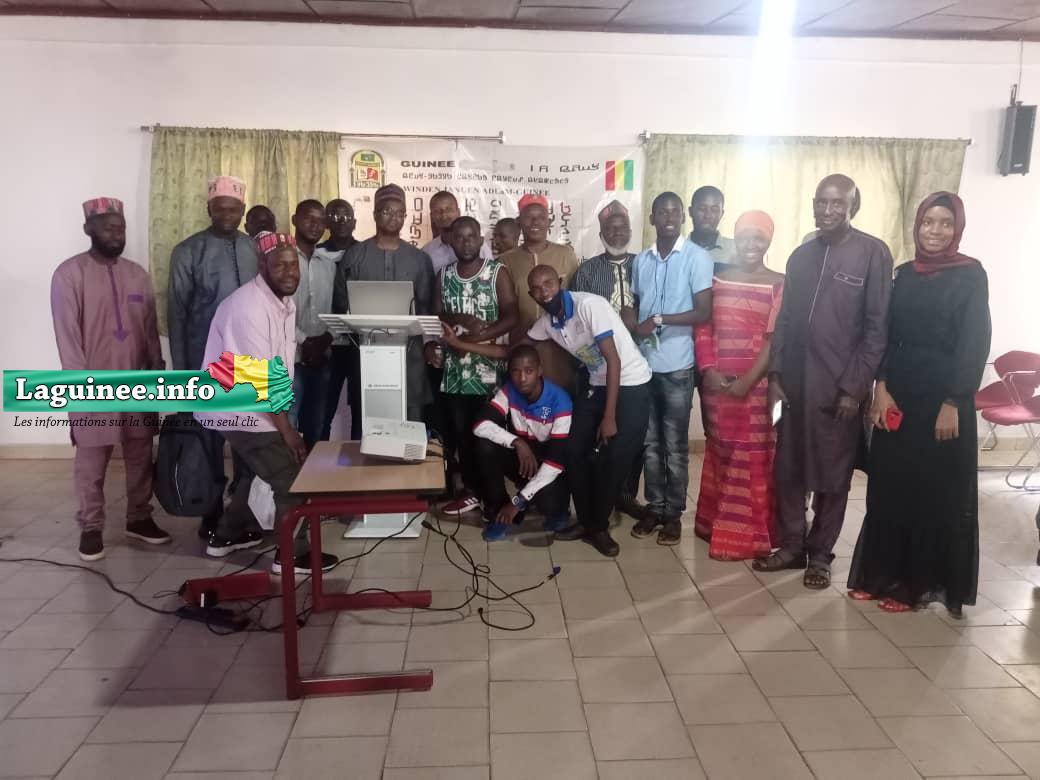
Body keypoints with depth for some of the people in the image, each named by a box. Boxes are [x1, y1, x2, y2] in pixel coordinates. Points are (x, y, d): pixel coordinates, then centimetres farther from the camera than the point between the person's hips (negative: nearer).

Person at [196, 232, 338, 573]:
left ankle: (227, 535, 41)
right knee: (291, 478, -4)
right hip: (239, 409, -10)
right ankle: (293, 554, 11)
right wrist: (287, 429, -20)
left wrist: (285, 421, 7)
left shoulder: (286, 301, 5)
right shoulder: (250, 306, -25)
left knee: (266, 470, 25)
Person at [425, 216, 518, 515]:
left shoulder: (498, 272, -1)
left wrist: (476, 337, -19)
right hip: (453, 369, 4)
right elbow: (436, 316, 8)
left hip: (488, 369, -3)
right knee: (458, 432, 5)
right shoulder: (444, 275, 11)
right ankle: (470, 490, 19)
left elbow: (511, 317, -9)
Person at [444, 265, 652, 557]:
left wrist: (609, 416, -24)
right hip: (598, 385, 7)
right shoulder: (546, 322, -2)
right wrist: (459, 343, 2)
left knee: (613, 459, -8)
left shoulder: (588, 305, -24)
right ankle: (586, 522, 18)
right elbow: (510, 351, 9)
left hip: (631, 385, -7)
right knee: (575, 452, 1)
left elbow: (614, 361, -24)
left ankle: (599, 527, 11)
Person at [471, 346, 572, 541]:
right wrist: (517, 442, -37)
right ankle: (497, 511, -9)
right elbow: (481, 426, -22)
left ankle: (558, 508, 5)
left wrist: (518, 501, -30)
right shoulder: (508, 391, -12)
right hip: (520, 459, 4)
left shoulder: (559, 401, -25)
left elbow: (557, 459, -28)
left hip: (547, 468, -3)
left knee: (549, 504, -34)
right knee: (484, 446, -25)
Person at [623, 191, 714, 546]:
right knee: (650, 442, 11)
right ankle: (653, 506, 23)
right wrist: (630, 317, -1)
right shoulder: (641, 260, 11)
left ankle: (674, 513, 15)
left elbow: (704, 312, -11)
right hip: (643, 363, 5)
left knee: (675, 445, 4)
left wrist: (659, 320, -16)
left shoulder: (697, 257, -6)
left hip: (677, 365, -5)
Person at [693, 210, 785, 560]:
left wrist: (748, 380, -14)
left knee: (752, 458, 0)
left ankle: (746, 534, 9)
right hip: (716, 381, 3)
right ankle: (716, 524, 24)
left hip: (756, 384, -3)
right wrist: (708, 369, -8)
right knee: (719, 452, 12)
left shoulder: (778, 284, -2)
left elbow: (775, 338, -7)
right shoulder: (717, 278, 8)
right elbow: (703, 327, 6)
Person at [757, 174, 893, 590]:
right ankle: (791, 546, 24)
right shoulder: (801, 255, 11)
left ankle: (819, 554, 21)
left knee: (832, 476, 6)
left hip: (840, 386, -4)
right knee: (788, 469, 9)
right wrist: (775, 375, 4)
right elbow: (785, 320, 11)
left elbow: (878, 326, -8)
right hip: (795, 381, 5)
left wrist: (855, 387, -12)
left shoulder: (873, 253, -5)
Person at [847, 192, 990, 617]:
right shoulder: (905, 273, 9)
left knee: (935, 490, 4)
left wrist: (953, 404, -15)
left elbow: (975, 344, -10)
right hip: (897, 395, 5)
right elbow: (887, 334, 7)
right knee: (889, 484, 8)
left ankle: (921, 581, 17)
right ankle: (884, 573, 21)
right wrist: (881, 388, -5)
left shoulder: (970, 274, -5)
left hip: (941, 398, -5)